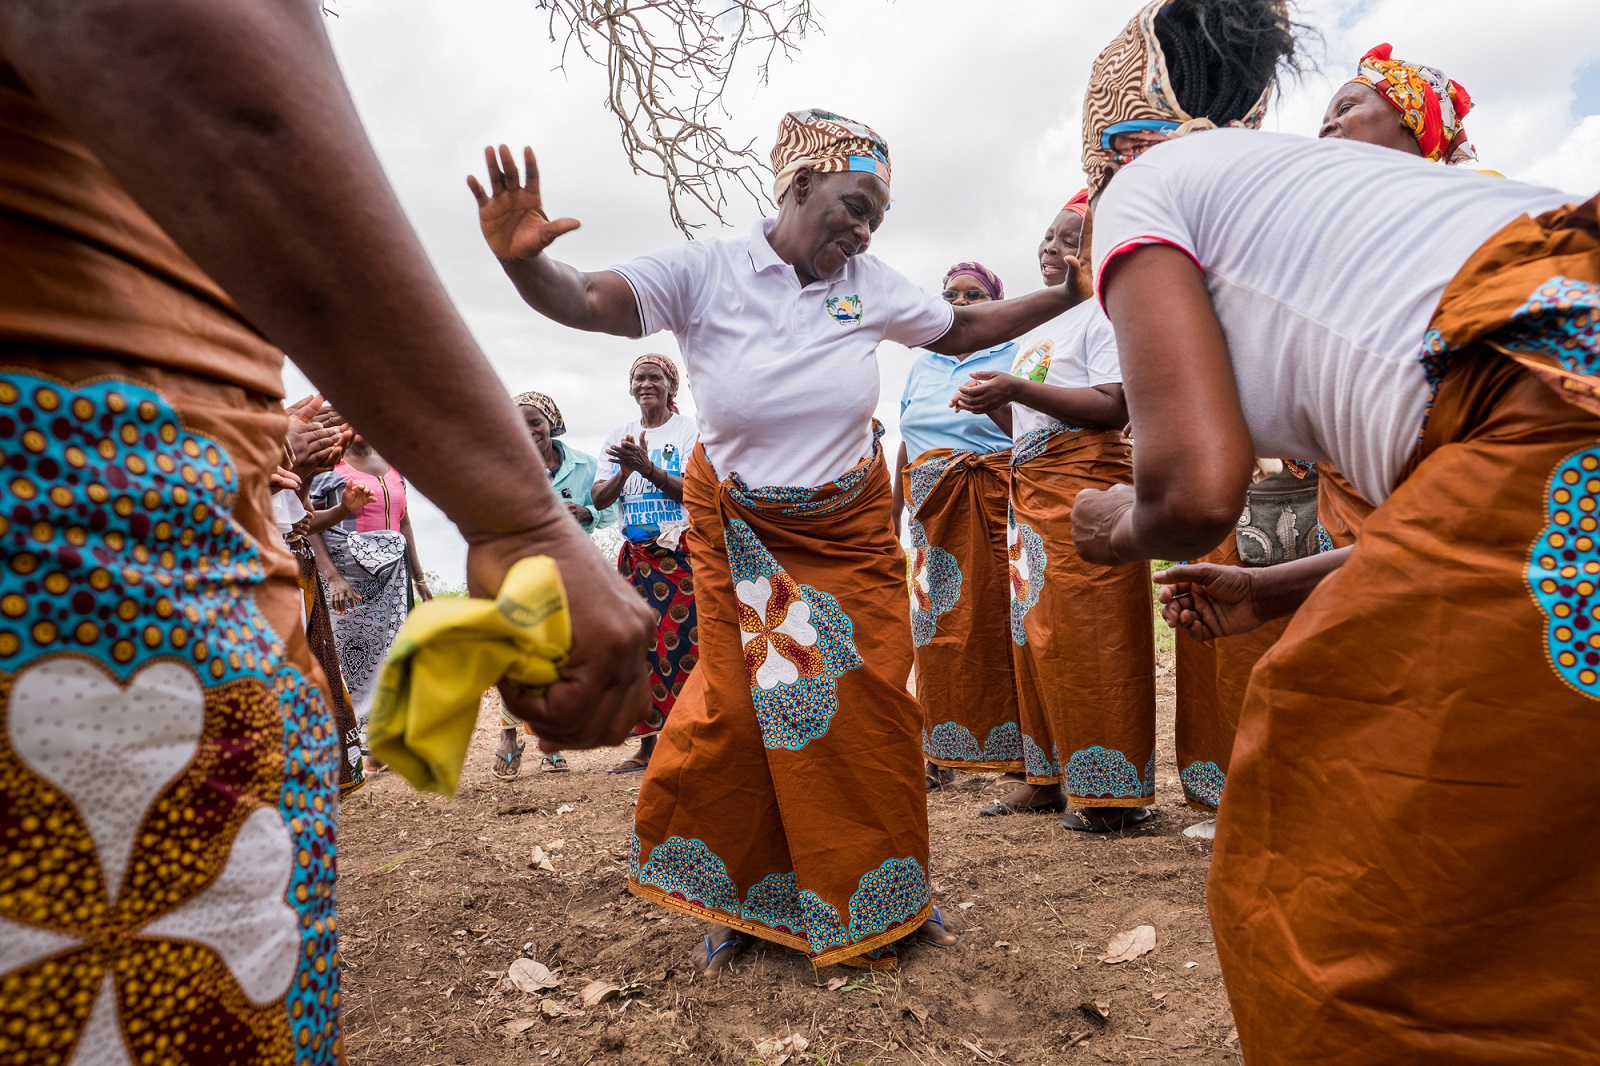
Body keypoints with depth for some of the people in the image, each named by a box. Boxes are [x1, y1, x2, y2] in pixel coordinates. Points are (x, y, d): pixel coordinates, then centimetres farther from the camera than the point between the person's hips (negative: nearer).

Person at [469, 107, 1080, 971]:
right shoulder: (705, 271, -13)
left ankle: (888, 894, 28)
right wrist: (521, 259, -43)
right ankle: (740, 899, 24)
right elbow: (586, 301, -22)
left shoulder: (869, 284, 0)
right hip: (739, 532, -3)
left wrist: (1070, 292, 9)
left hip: (850, 531, 3)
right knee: (742, 705, -2)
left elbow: (964, 329, 12)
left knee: (873, 709, 5)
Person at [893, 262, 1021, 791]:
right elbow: (906, 445, 18)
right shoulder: (922, 362, 18)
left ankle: (1015, 752, 5)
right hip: (932, 510, 4)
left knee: (997, 622, -6)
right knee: (937, 623, 4)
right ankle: (943, 752, 14)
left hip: (994, 504, -4)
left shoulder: (1013, 356, 4)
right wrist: (891, 519, 16)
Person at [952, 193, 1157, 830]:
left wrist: (1016, 389, -18)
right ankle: (1049, 777, 16)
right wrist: (992, 405, 8)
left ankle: (1114, 790, -1)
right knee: (1035, 634, 7)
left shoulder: (1101, 312, -1)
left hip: (1084, 481, -8)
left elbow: (1113, 408, -15)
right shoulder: (1036, 328, 25)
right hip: (1029, 487, 9)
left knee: (1087, 635, -9)